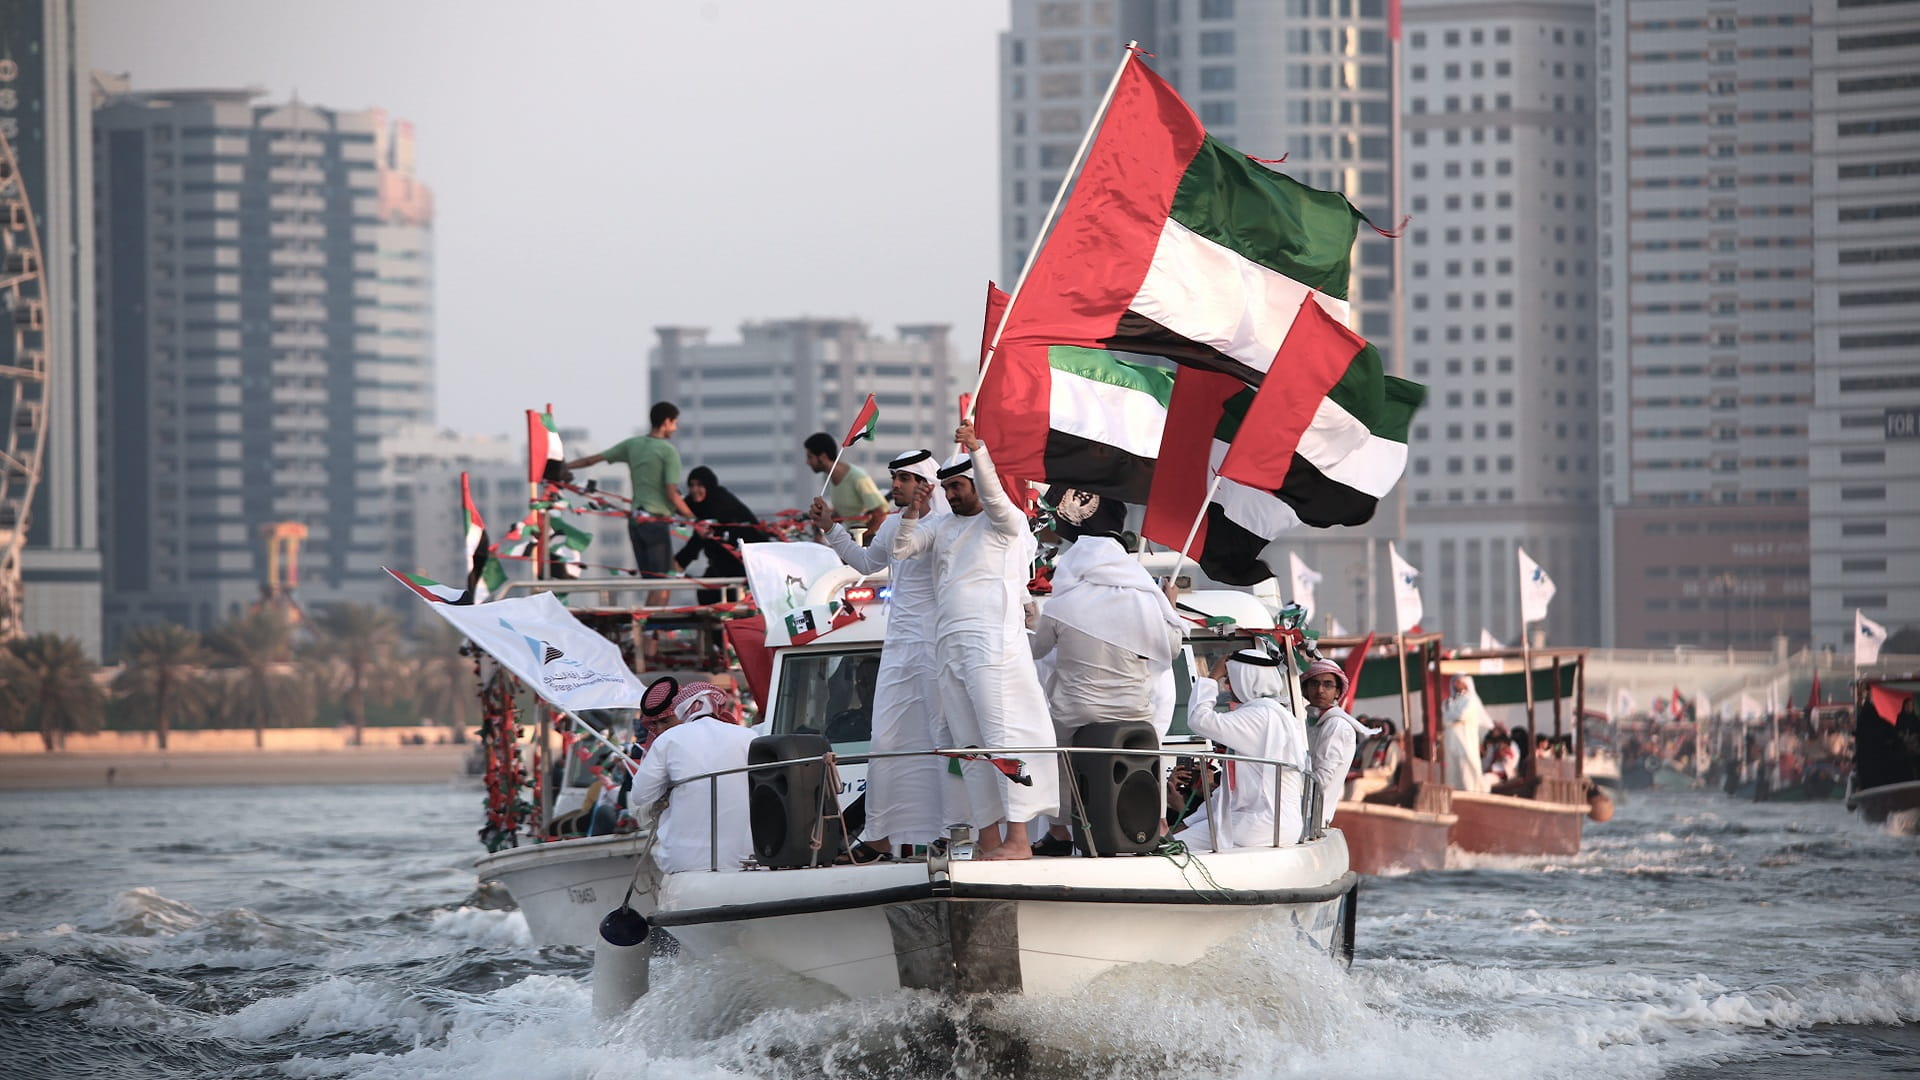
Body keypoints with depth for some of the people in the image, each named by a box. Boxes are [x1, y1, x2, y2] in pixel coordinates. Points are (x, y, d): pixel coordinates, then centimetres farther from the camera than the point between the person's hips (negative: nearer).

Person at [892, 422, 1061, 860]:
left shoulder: (1004, 522, 1)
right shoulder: (941, 527, 20)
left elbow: (993, 495, -18)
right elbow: (900, 550, 17)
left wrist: (977, 449, -31)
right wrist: (912, 515, 0)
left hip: (992, 639, -7)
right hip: (950, 643, 7)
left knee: (1003, 736, -13)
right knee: (970, 745, 4)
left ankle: (1018, 839, -19)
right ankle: (987, 839, 4)